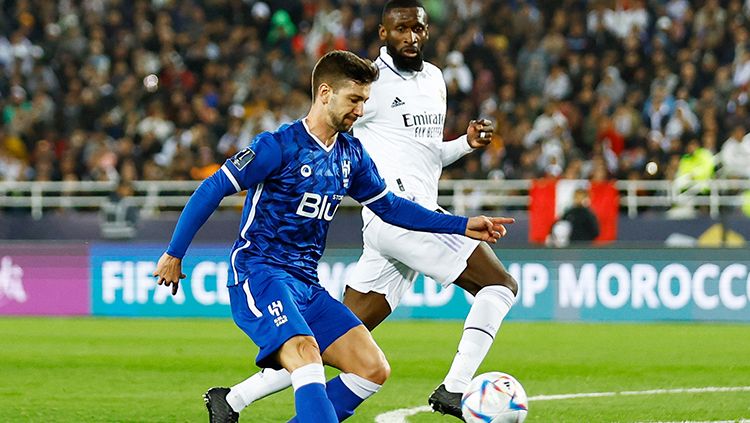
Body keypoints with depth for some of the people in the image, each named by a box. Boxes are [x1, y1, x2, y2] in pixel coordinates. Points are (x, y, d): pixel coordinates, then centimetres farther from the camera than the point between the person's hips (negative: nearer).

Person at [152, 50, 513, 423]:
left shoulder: (352, 155, 12)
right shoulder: (279, 146, -10)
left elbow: (389, 207, 23)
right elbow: (212, 189, -8)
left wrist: (462, 225, 17)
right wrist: (174, 255, -6)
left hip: (306, 286, 8)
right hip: (258, 274, -8)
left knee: (374, 370, -3)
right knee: (307, 355, -32)